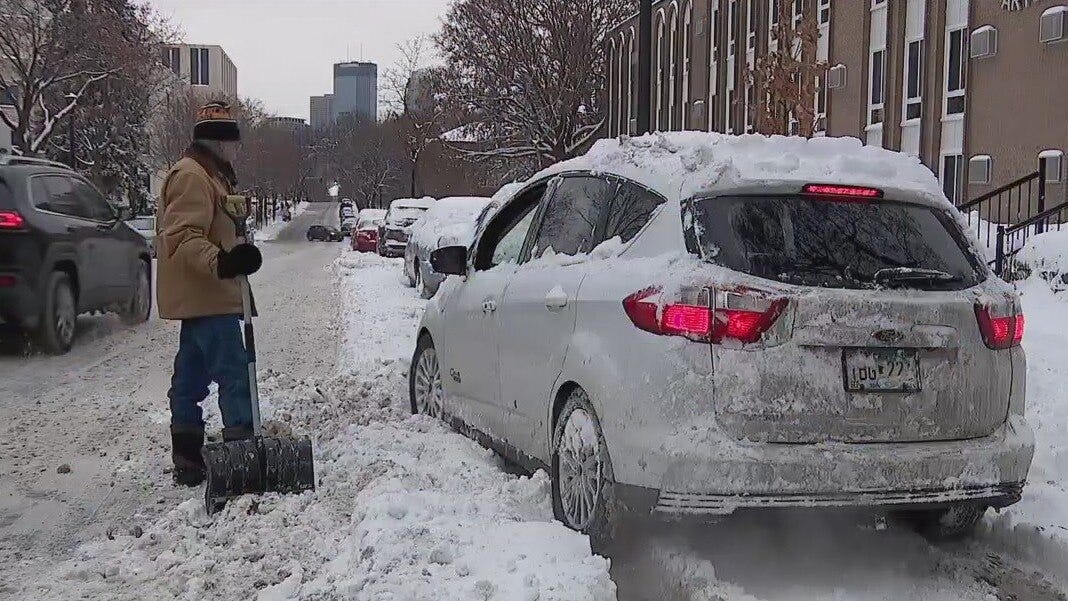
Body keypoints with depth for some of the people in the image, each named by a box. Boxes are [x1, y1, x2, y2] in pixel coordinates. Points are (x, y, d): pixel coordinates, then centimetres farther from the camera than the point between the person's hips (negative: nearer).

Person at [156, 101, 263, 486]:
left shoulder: (209, 175, 20)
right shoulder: (192, 176, -14)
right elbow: (183, 237, -25)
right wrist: (221, 262, -39)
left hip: (200, 296, 11)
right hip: (206, 297, -11)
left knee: (190, 379, 13)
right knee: (234, 375, -12)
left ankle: (188, 462, 19)